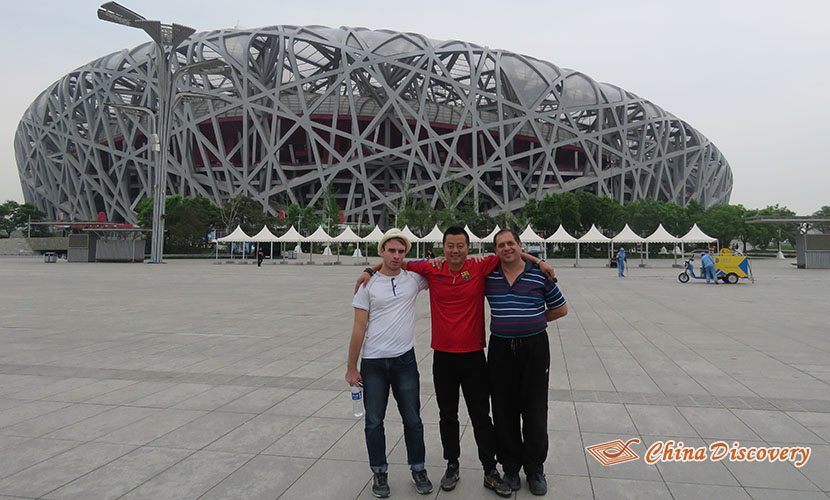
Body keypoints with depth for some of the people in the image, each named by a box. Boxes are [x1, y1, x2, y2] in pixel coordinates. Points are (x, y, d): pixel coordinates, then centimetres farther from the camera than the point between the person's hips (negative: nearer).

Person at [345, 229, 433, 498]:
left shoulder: (413, 279, 2)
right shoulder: (368, 284, -2)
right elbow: (359, 328, -2)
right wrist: (351, 367, -2)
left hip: (405, 360, 1)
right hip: (373, 363, -1)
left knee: (412, 420, 11)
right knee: (374, 422, 8)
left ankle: (418, 469, 30)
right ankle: (379, 473, 26)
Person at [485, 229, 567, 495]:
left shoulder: (540, 274, -2)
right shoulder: (488, 276, 1)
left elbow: (561, 308, 10)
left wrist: (533, 321, 5)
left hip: (535, 348, -1)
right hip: (500, 350, 2)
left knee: (535, 411, 7)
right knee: (504, 411, 9)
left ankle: (535, 468, 24)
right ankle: (511, 466, 26)